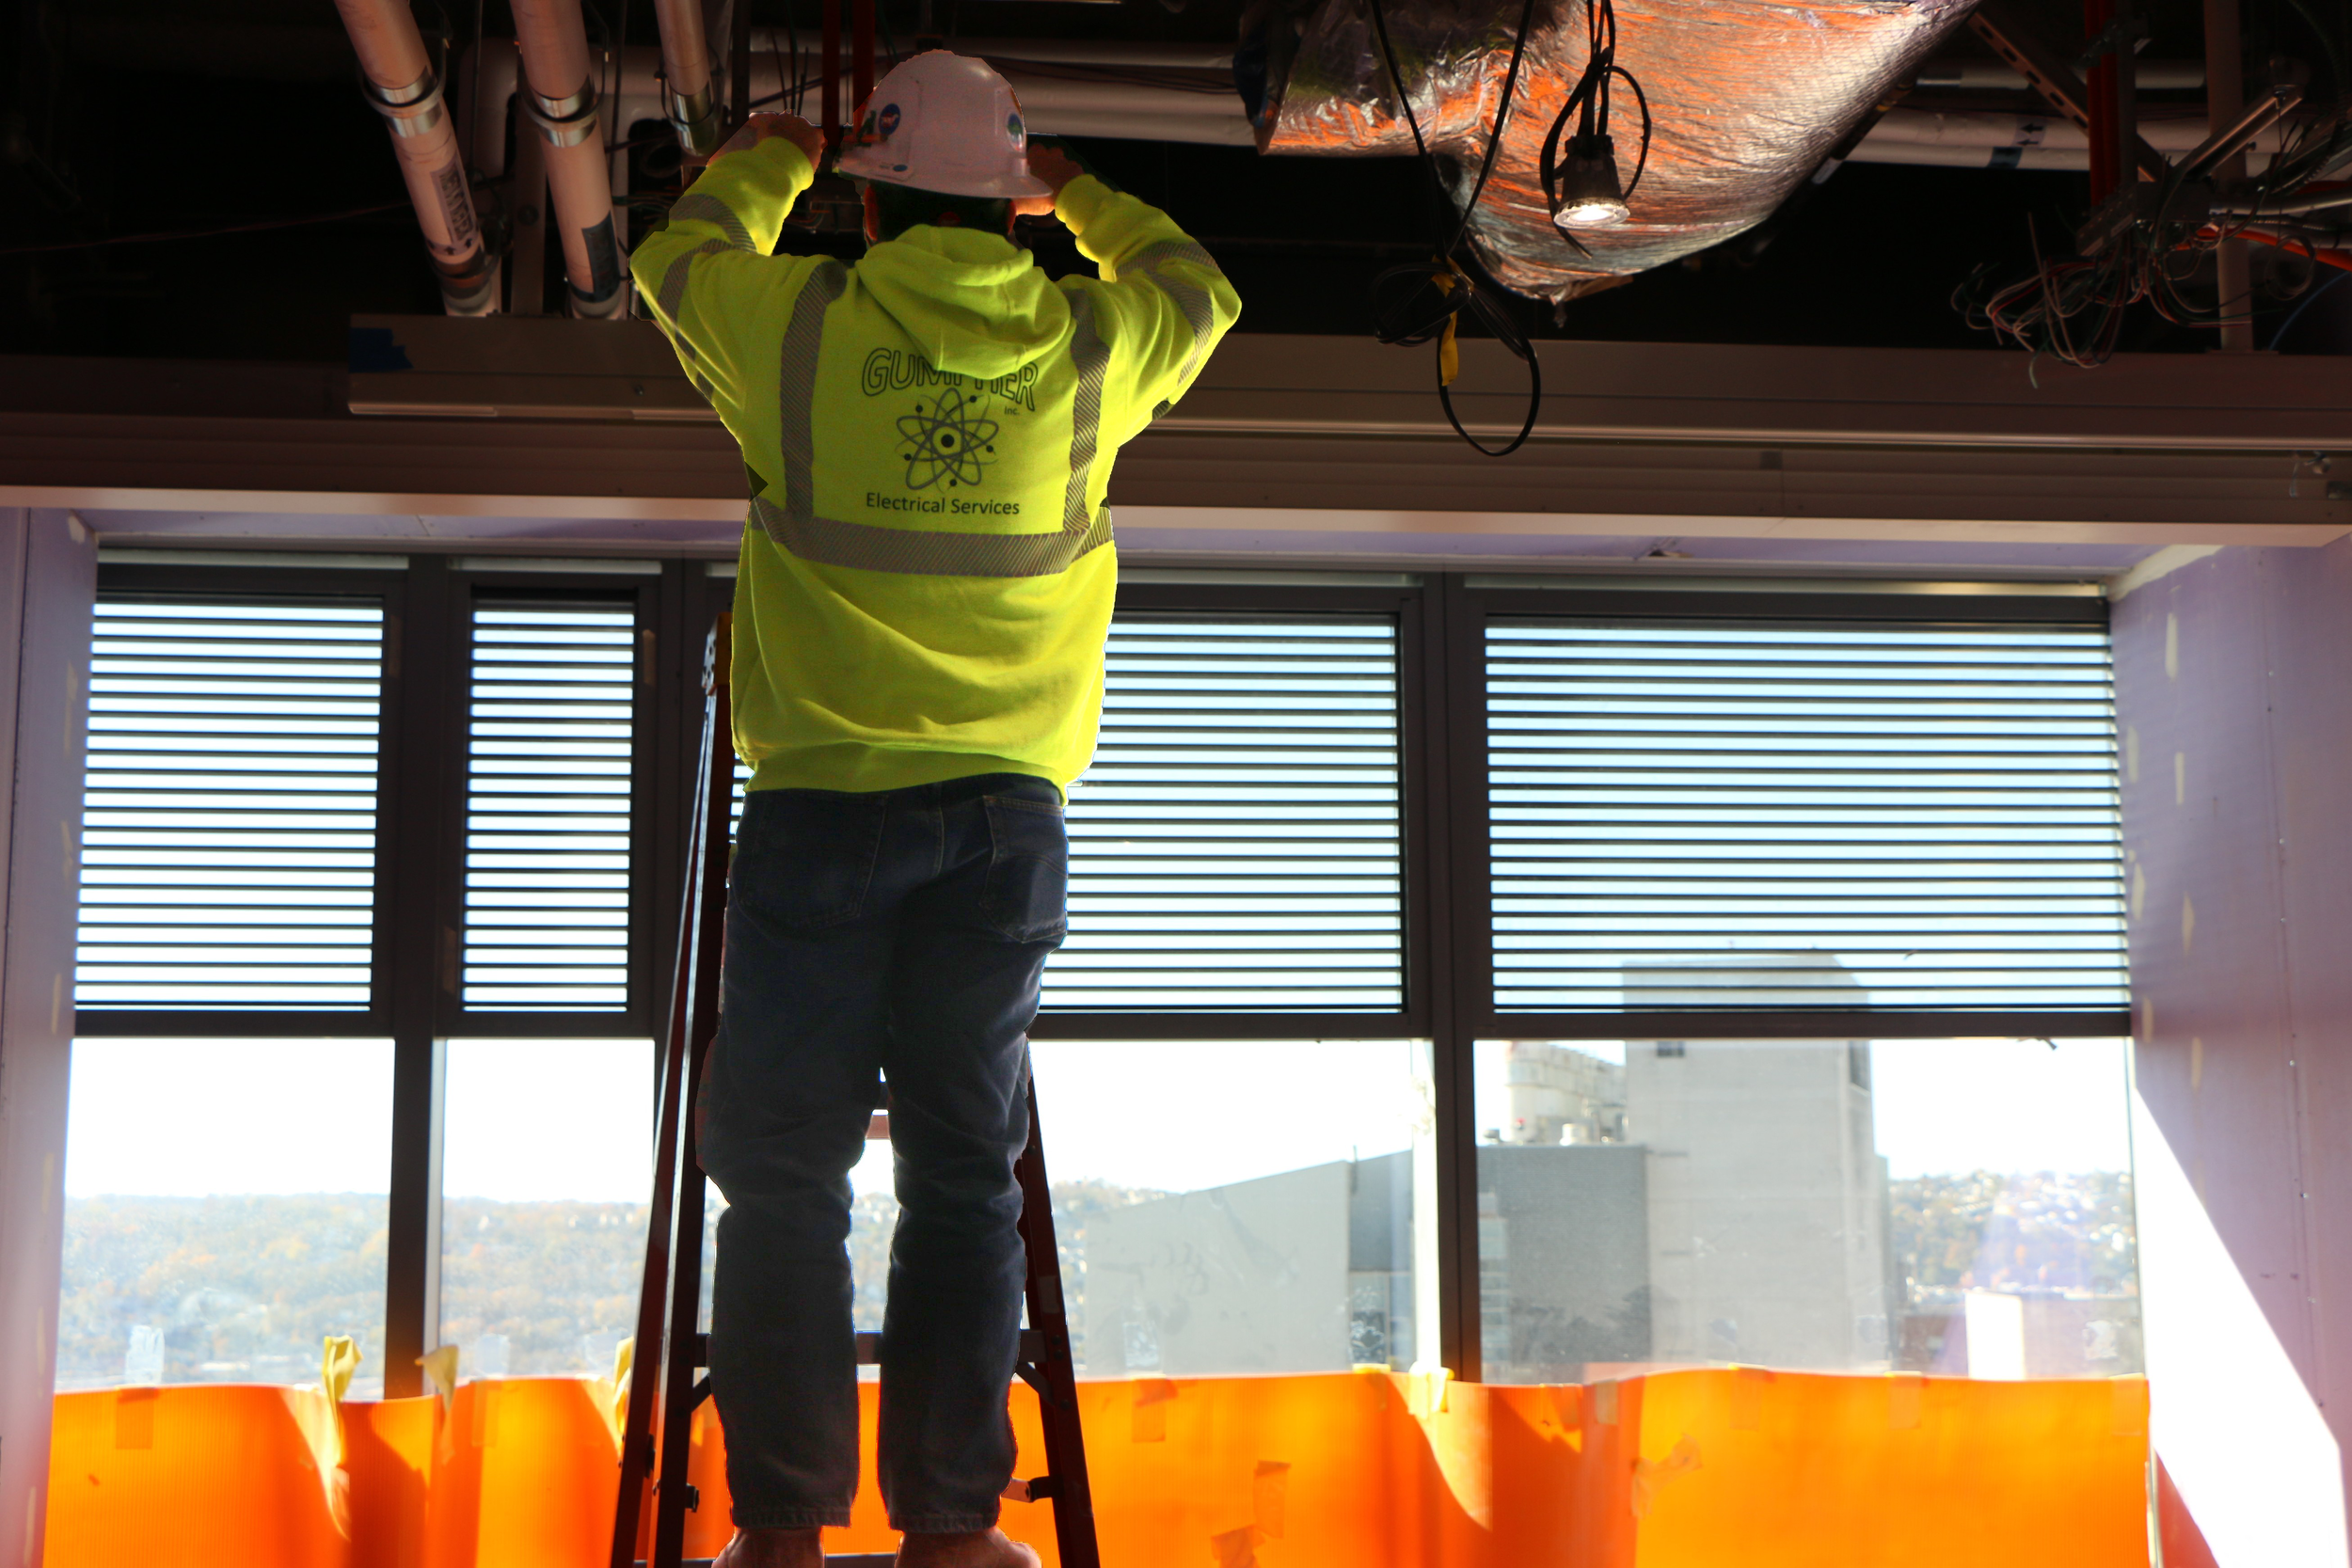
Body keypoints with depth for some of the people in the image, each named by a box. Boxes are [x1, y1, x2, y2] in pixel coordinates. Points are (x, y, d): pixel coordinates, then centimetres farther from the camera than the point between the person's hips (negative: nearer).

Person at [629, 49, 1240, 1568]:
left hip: (824, 803, -1)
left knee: (783, 1166, 4)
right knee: (967, 1173, 5)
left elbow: (681, 254, 24)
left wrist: (768, 161, 43)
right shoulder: (1091, 347, 5)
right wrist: (1079, 193, 44)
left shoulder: (798, 329, 0)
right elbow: (1202, 295, 29)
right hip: (1005, 812, 2)